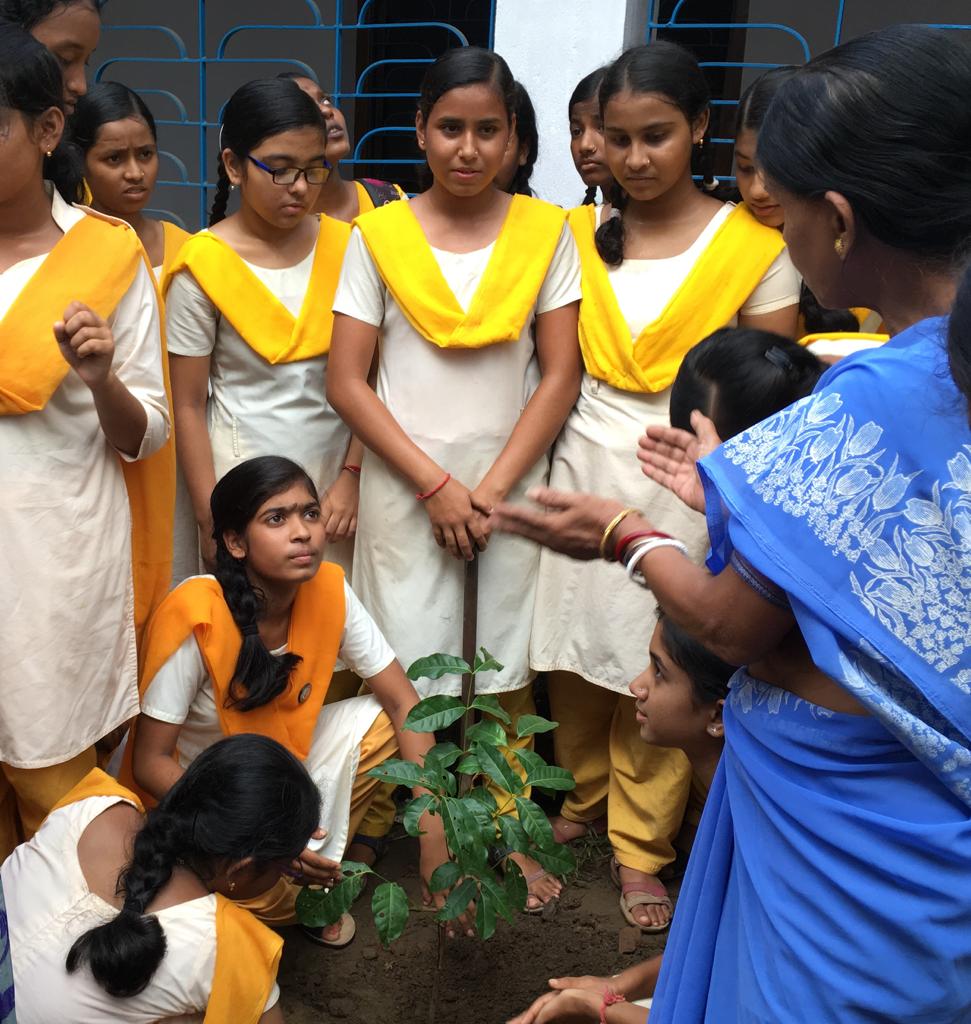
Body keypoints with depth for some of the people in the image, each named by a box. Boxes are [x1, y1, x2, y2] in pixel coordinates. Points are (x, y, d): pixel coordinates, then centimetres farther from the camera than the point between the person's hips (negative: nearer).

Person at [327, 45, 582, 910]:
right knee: (417, 677, 4)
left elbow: (560, 377, -1)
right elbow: (346, 383, -4)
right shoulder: (380, 235, -1)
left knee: (510, 671, 8)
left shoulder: (546, 233, 1)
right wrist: (436, 486, -10)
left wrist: (492, 488, -9)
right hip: (406, 487, 0)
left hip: (510, 487, 1)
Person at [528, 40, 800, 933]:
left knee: (655, 673, 3)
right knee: (573, 655, 9)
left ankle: (640, 844, 22)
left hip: (684, 482, -3)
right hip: (584, 467, 3)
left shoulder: (752, 245, -3)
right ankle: (583, 800, 33)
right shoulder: (579, 234, 7)